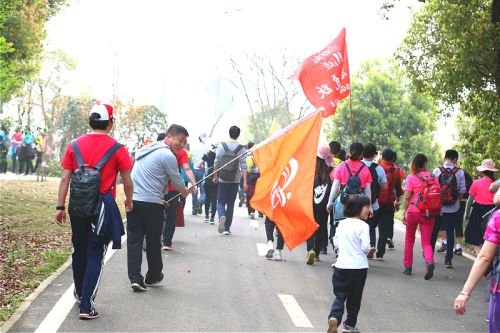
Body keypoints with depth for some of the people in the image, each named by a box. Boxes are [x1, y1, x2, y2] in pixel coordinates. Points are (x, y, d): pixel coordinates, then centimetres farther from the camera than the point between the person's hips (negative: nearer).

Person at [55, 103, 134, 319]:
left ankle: (79, 293, 39)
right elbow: (127, 183, 0)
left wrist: (60, 207, 7)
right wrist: (129, 202, 19)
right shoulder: (117, 149, -6)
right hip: (103, 206, -4)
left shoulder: (75, 145, 3)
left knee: (79, 250, 20)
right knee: (95, 255, 2)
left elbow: (65, 178, 2)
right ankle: (86, 306, -1)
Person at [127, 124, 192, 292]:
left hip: (132, 200, 7)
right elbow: (177, 180, -2)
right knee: (154, 241, 9)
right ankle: (153, 277, 22)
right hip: (151, 204, -7)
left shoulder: (145, 150, 19)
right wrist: (185, 192, 20)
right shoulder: (167, 155, -8)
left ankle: (135, 278, -3)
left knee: (133, 240, 4)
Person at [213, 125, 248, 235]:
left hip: (223, 180, 0)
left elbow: (216, 163, 0)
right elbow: (243, 167, -8)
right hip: (235, 181, 0)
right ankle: (227, 228, 12)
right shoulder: (241, 149, -6)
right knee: (231, 204, 11)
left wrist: (215, 176, 13)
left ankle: (222, 216, -23)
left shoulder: (222, 146, -4)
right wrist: (245, 182, -6)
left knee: (221, 202, 9)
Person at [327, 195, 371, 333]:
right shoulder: (363, 225, -12)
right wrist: (369, 250, 4)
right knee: (354, 298, 12)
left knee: (340, 296, 6)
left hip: (341, 265, 3)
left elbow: (336, 243, 11)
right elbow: (366, 247, -17)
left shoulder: (342, 224, 5)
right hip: (359, 266, -3)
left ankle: (334, 317, -18)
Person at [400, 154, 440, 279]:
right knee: (426, 242, 3)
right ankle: (430, 261, -25)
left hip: (413, 211, -1)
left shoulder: (411, 177, -4)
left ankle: (408, 266, 22)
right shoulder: (433, 177, 2)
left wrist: (404, 212, -10)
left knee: (409, 239, 17)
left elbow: (406, 197, -11)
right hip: (428, 213, 1)